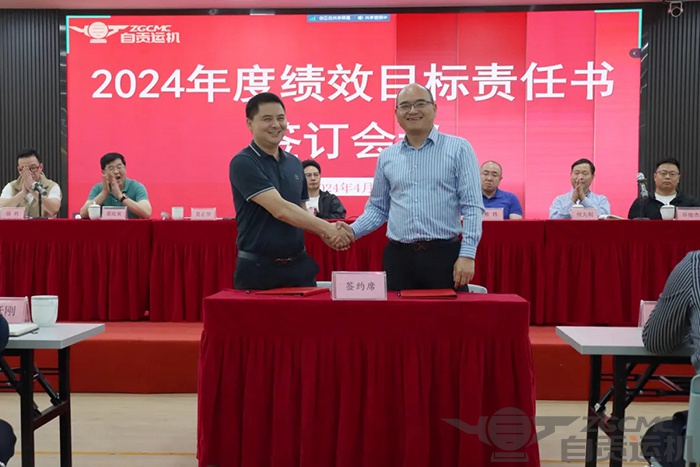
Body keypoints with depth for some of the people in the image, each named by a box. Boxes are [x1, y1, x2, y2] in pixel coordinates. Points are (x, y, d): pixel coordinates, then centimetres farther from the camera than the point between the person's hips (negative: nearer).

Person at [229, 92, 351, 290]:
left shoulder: (295, 163, 10)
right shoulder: (243, 163, -12)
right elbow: (280, 209, -21)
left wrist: (325, 234, -2)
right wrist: (327, 228, -21)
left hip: (299, 264, 6)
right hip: (258, 268, -6)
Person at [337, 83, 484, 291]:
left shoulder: (458, 149, 0)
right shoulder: (386, 156, 11)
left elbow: (472, 206, -4)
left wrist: (467, 254, -12)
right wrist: (353, 230, -1)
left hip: (444, 254, -3)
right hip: (398, 257, 3)